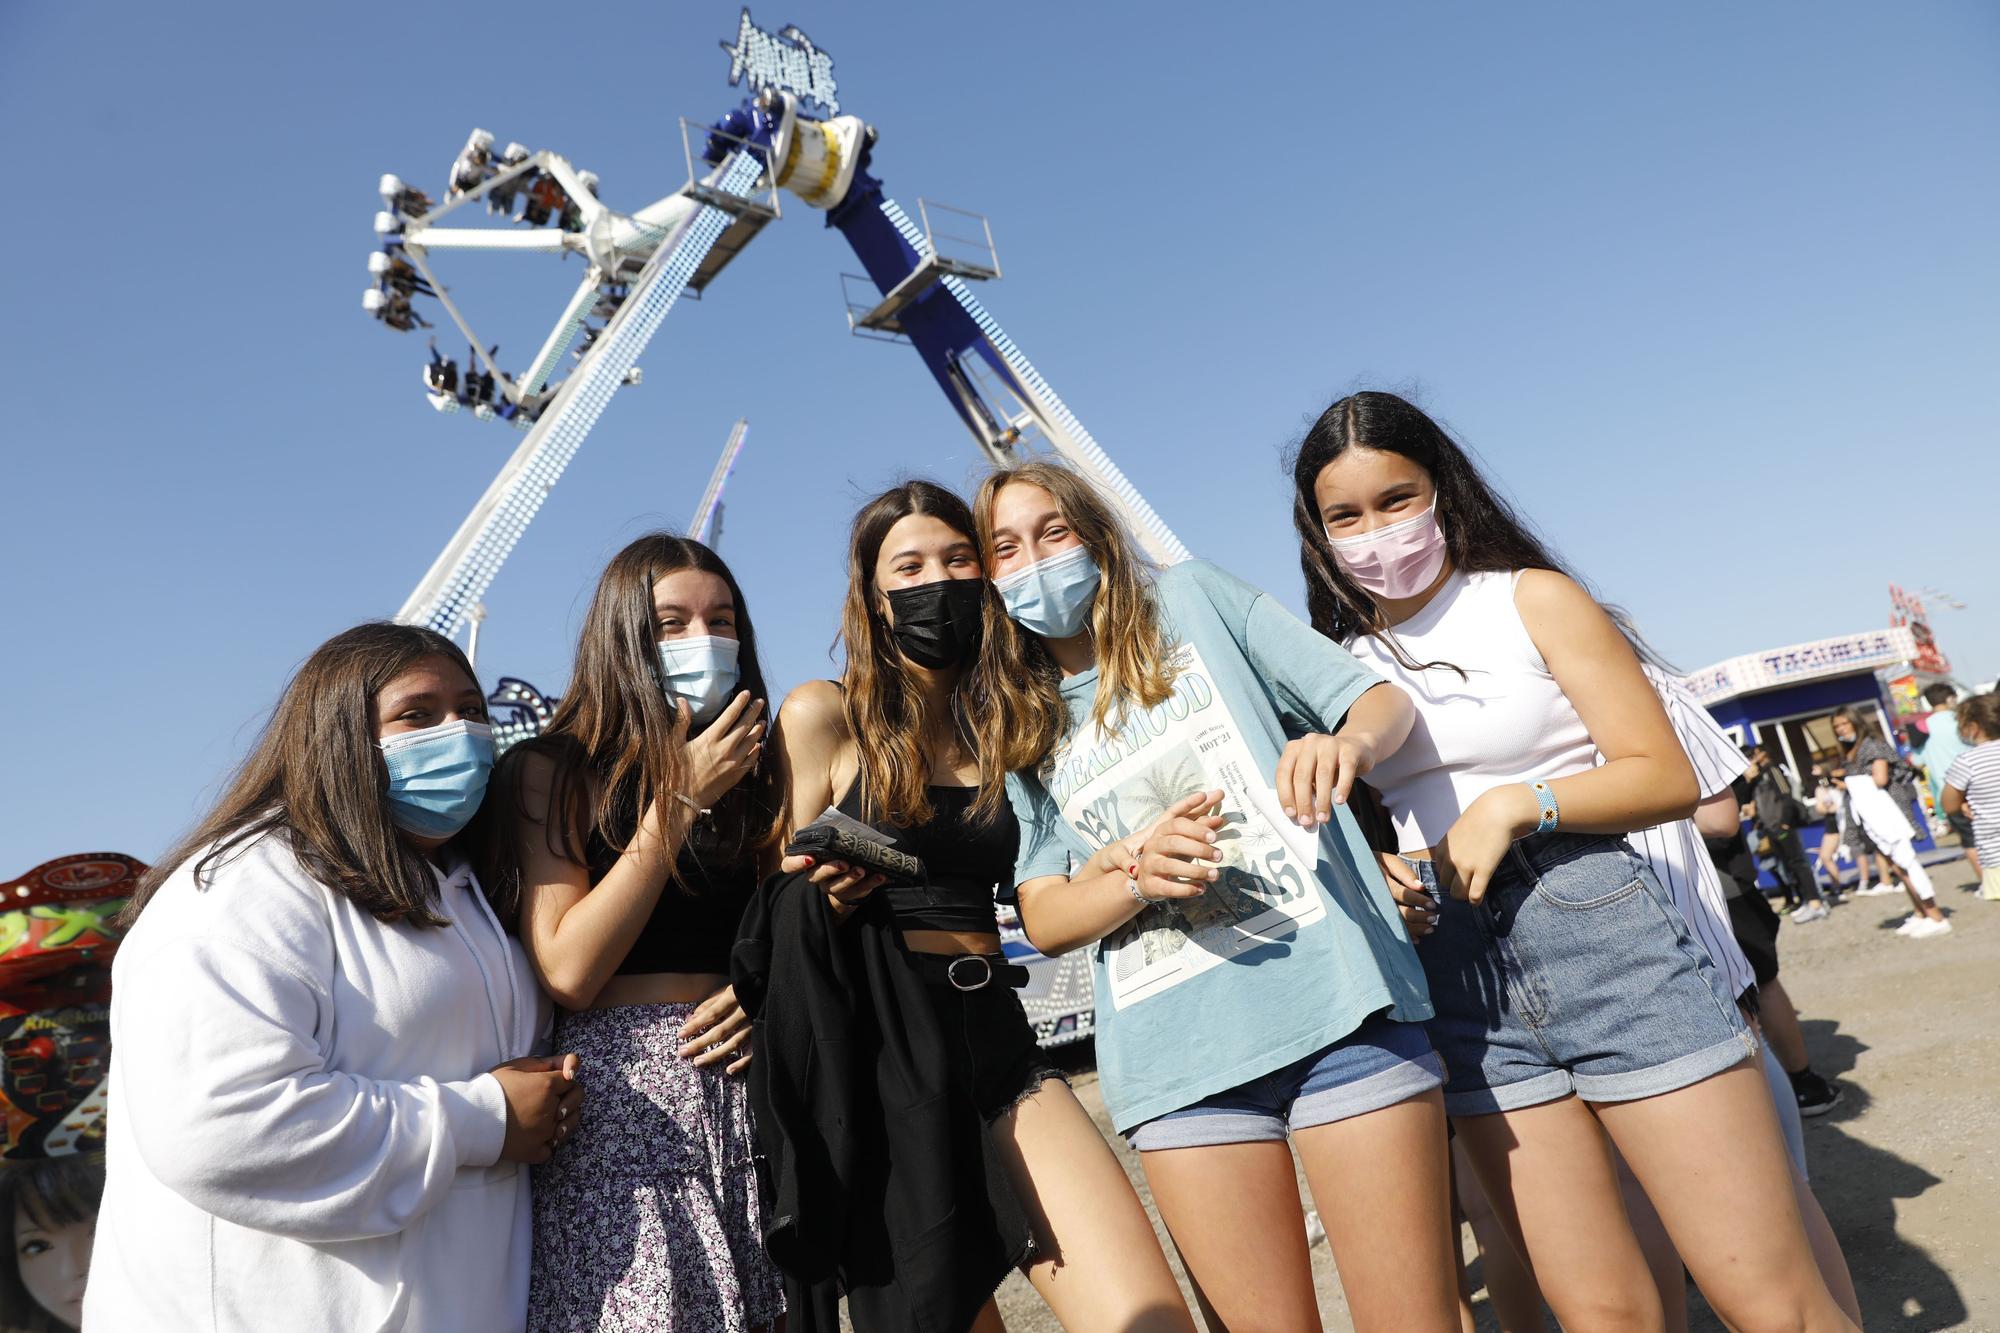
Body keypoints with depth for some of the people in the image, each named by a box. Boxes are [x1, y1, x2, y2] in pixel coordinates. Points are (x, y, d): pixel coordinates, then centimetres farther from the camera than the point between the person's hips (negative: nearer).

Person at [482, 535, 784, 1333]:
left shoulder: (754, 772, 10)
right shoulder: (549, 771, -2)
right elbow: (568, 970, -12)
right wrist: (682, 797, -12)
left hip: (746, 1084, 4)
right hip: (622, 1096, -4)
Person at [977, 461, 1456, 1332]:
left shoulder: (1192, 599, 10)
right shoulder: (1016, 734, 15)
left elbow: (1384, 700, 7)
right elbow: (1044, 919, 8)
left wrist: (1347, 741, -17)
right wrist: (1138, 876, -13)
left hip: (1336, 999, -2)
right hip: (1178, 1063, 2)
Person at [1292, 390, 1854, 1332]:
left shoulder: (1531, 599, 2)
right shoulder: (1338, 664, 10)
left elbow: (1668, 779, -2)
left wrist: (1518, 803, -15)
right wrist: (1368, 868, -5)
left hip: (1602, 935, -2)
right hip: (1459, 978, 3)